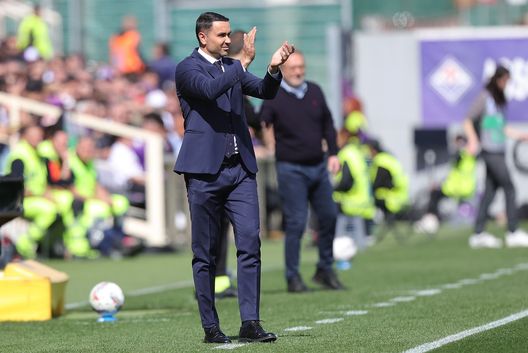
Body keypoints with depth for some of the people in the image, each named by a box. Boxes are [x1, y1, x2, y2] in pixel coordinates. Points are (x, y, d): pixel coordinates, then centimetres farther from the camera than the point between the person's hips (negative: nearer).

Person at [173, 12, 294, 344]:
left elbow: (265, 91, 9)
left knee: (250, 241, -6)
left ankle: (250, 323, -8)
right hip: (205, 170, -5)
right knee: (206, 252, 2)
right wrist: (245, 61, -24)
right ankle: (211, 326, 8)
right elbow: (210, 89, -23)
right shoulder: (188, 68, -4)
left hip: (240, 169, 5)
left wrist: (274, 68, -10)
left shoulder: (232, 67, 16)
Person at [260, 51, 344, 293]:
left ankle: (325, 270, 23)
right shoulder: (274, 98, -7)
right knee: (296, 223, -7)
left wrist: (333, 153, 11)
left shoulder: (315, 92, 9)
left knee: (329, 216, 8)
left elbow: (328, 124, 17)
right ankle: (293, 277, 1)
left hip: (318, 166, 6)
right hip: (291, 169, -6)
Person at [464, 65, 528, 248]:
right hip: (490, 150, -8)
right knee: (509, 188, -8)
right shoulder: (484, 98, -7)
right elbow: (468, 121, -10)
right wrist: (473, 141, -23)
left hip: (498, 152, 8)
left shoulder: (498, 100, 17)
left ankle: (479, 234, 8)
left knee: (490, 191, 6)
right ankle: (513, 232, -5)